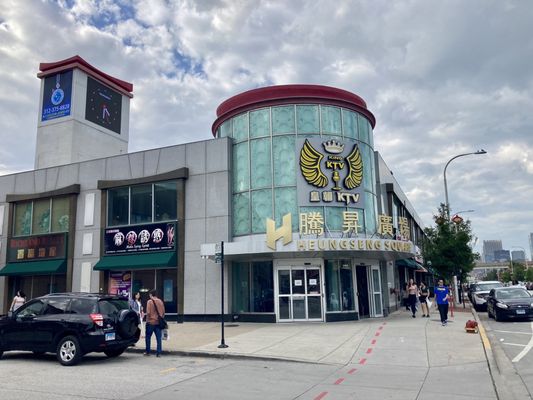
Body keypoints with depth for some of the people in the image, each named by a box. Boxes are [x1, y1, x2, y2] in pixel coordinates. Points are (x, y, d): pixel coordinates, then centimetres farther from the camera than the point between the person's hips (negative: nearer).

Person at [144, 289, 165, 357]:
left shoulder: (150, 301, -8)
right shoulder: (160, 301, 5)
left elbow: (148, 312, -13)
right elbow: (163, 312, 8)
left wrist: (147, 319, 2)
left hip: (151, 322, -4)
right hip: (159, 322, 4)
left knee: (148, 337, 12)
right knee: (158, 338, 4)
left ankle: (147, 352, 17)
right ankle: (159, 353, 2)